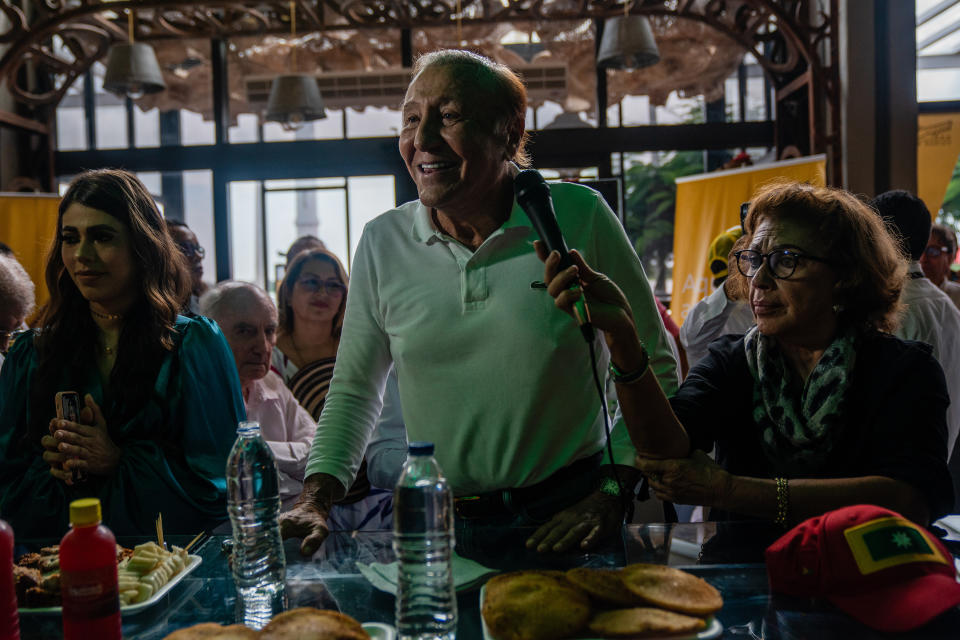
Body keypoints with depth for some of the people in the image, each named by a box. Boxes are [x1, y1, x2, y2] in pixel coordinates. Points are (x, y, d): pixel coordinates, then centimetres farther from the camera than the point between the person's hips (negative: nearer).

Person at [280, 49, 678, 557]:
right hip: (436, 528, 2)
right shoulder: (382, 243, 1)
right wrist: (314, 500, -1)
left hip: (567, 513, -2)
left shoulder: (579, 218, -6)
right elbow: (353, 391, 11)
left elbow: (655, 367, 2)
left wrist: (611, 493, -5)